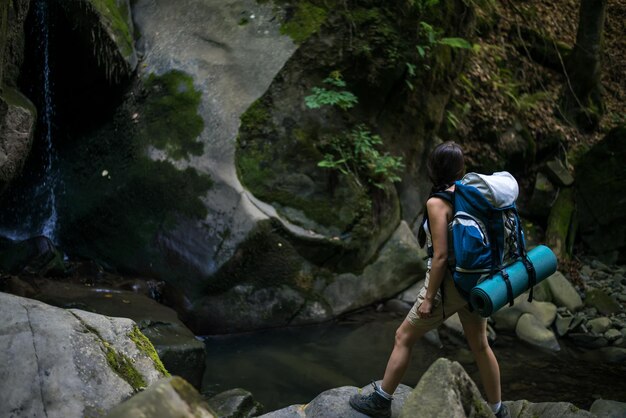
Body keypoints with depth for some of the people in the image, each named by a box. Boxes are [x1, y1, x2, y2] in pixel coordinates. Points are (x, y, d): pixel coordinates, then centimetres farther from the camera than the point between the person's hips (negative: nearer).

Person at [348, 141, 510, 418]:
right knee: (480, 345, 20)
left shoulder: (437, 202, -19)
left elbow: (441, 255, -22)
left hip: (448, 283, -7)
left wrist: (428, 298, -15)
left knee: (403, 337, 9)